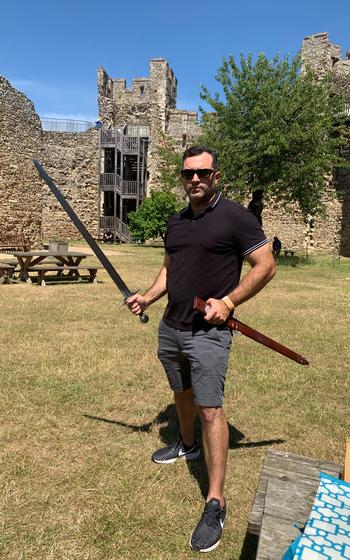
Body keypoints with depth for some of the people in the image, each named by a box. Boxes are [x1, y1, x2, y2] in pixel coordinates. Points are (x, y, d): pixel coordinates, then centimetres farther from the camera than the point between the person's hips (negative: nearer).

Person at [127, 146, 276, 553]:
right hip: (170, 326, 7)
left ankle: (216, 504, 7)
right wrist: (148, 297, 3)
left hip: (208, 332, -7)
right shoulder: (175, 223, 10)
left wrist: (228, 301, -19)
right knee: (182, 393, 23)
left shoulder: (235, 217, -10)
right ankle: (186, 445, 50)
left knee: (210, 410, -6)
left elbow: (265, 265, -10)